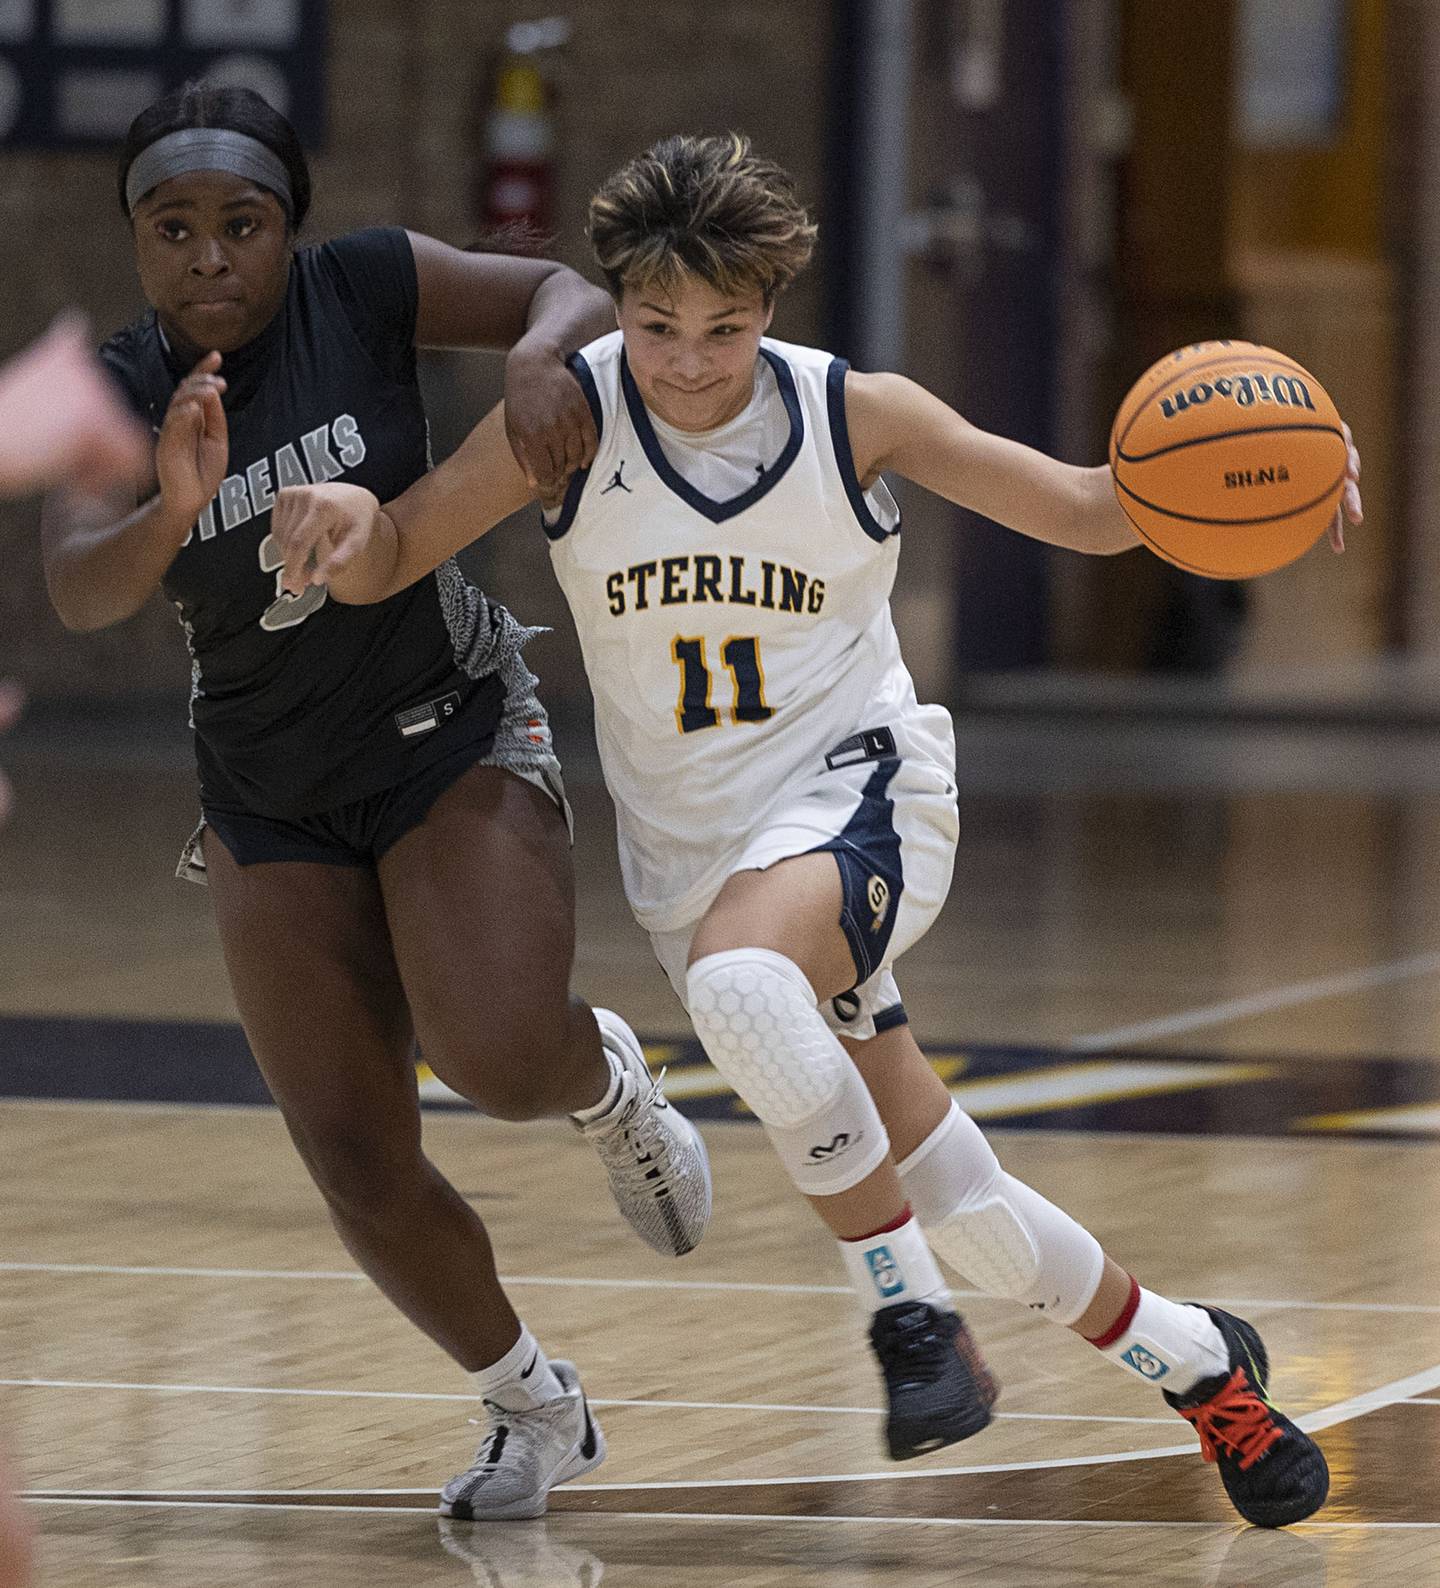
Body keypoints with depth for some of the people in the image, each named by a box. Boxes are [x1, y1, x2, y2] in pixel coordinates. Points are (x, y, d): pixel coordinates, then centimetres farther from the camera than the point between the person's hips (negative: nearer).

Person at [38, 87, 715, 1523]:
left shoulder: (362, 289, -12)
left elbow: (571, 293, -10)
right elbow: (79, 593, -26)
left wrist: (541, 356, -33)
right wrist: (171, 515, -48)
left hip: (451, 738, -2)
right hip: (270, 799, 2)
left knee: (497, 1055, -25)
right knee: (356, 1167, -1)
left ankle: (604, 1078, 13)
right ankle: (536, 1412, 21)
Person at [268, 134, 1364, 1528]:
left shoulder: (852, 414, -8)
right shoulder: (574, 413, -6)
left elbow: (1088, 513, -2)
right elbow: (389, 561, -6)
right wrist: (343, 520, -30)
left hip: (853, 787, -3)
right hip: (694, 856, 3)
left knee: (736, 979, -38)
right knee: (960, 1211, 5)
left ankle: (906, 1311, -24)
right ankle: (1197, 1367, 29)